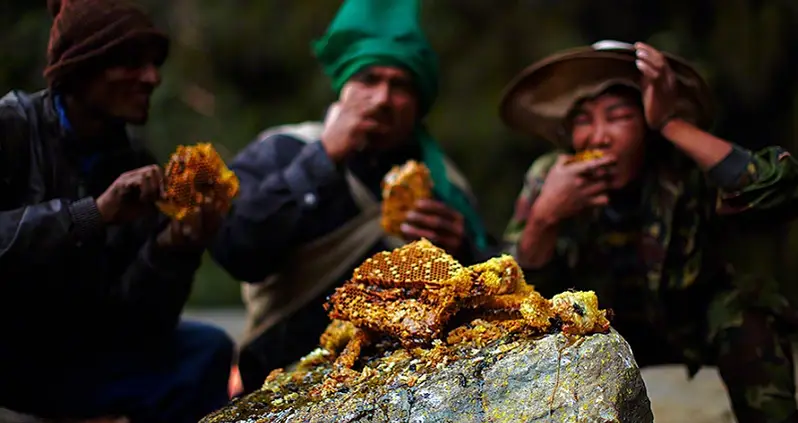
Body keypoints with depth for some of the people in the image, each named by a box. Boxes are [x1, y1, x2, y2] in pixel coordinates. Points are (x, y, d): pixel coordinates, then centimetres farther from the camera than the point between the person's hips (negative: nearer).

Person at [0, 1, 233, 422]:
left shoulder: (136, 165, 0)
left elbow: (132, 318, -7)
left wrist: (172, 249, -24)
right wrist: (95, 212, -32)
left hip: (71, 356, 5)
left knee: (206, 349, -11)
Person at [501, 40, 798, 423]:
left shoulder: (685, 172, -27)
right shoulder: (548, 178, -19)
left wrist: (672, 124, -48)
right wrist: (544, 218, -39)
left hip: (695, 322, -2)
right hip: (603, 331, 3)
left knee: (747, 321, -32)